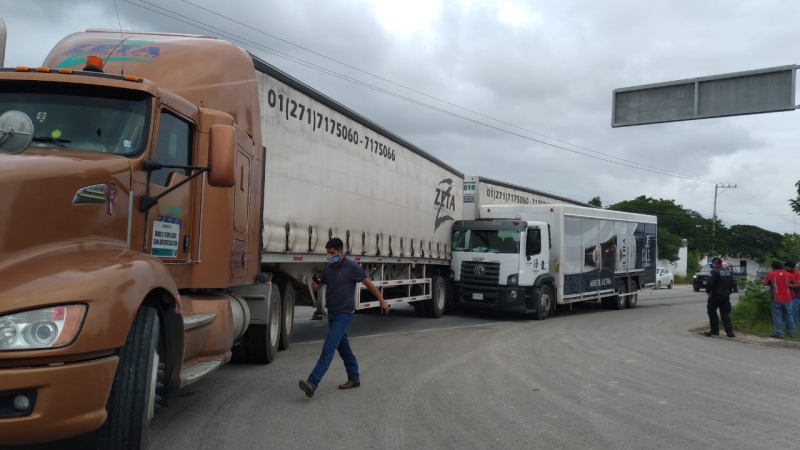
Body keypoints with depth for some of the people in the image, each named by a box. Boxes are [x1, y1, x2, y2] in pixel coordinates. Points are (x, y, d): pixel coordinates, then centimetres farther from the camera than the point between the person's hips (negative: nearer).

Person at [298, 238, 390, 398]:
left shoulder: (352, 267, -13)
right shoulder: (328, 268, 7)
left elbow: (369, 284, -6)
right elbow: (319, 285, 17)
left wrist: (382, 301, -3)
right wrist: (314, 285, -9)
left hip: (344, 314, -8)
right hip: (331, 313, 8)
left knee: (328, 348, -15)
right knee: (343, 347, 16)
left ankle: (312, 384, -22)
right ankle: (354, 378, 30)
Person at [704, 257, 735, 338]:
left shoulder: (715, 272, -15)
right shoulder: (728, 271, 11)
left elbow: (709, 283, -23)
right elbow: (731, 284, 17)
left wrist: (708, 292, -9)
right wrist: (728, 292, 20)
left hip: (715, 295, -7)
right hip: (726, 295, 7)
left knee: (712, 312, 5)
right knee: (725, 313, 9)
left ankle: (715, 330, 7)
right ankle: (729, 331, 2)